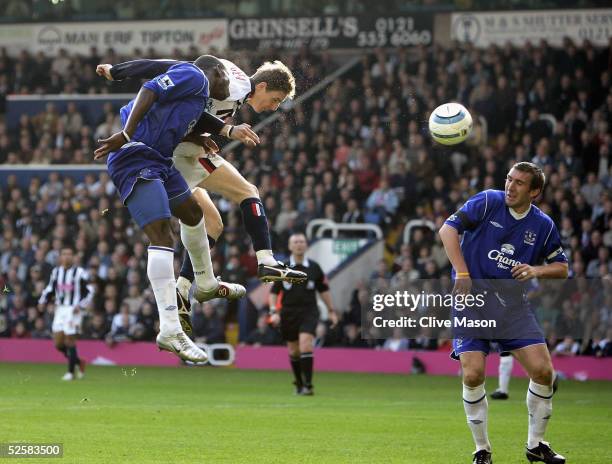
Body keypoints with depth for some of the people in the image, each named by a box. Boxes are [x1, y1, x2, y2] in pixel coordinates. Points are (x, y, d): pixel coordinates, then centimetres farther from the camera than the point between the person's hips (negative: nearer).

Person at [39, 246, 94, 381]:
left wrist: (81, 306, -15)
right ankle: (78, 362, 21)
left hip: (74, 310, -5)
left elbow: (90, 291, -4)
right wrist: (43, 300, 3)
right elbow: (50, 289, 19)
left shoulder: (80, 272, -6)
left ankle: (71, 371, 6)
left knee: (69, 341, -7)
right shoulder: (56, 271, 9)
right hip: (60, 309, 5)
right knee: (58, 343, 1)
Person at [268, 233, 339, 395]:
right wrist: (274, 312, -8)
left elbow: (324, 290, 14)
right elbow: (273, 292, 4)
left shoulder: (314, 268, 3)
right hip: (288, 313, 2)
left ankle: (307, 385, -20)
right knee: (294, 351, 8)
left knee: (305, 344, -21)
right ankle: (299, 383, 29)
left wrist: (331, 311, 13)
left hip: (309, 312, -2)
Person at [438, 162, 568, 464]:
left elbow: (562, 268, 13)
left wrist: (537, 270, -9)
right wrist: (462, 274, -19)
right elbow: (448, 229, -10)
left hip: (512, 303, 3)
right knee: (473, 375, -15)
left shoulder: (543, 225, 4)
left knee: (543, 371, -7)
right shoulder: (488, 202, -6)